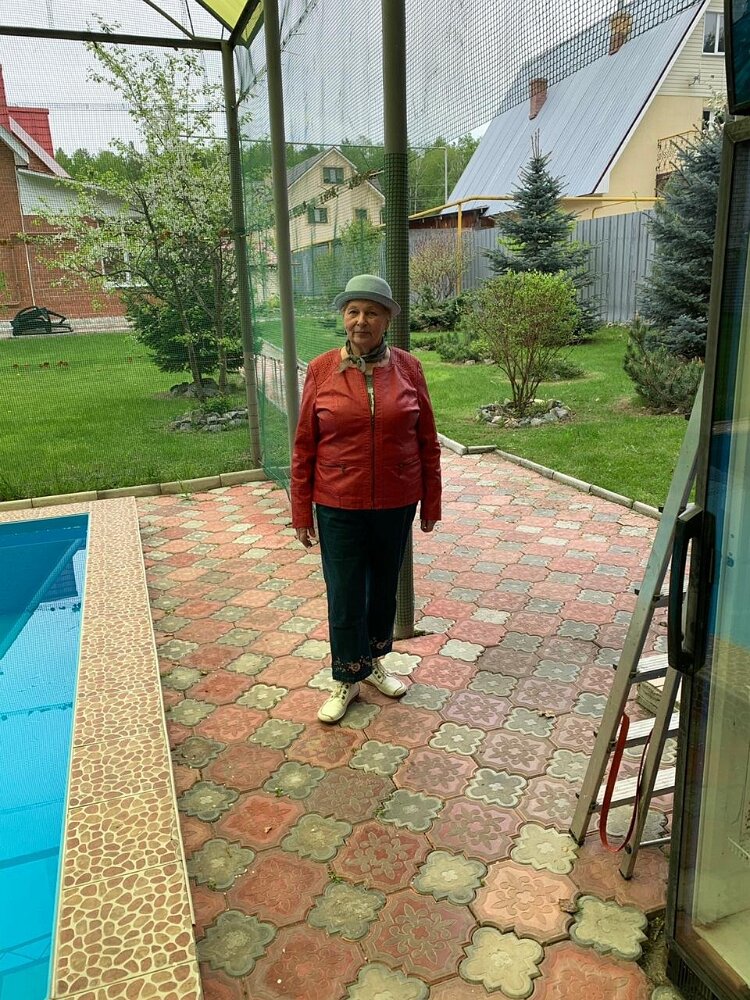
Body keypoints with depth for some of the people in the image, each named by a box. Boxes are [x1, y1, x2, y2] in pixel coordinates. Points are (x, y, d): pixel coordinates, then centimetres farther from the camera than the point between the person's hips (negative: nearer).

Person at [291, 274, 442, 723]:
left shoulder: (407, 367, -3)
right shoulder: (321, 370, -6)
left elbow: (427, 441, 2)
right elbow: (304, 446, -2)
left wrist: (431, 504, 3)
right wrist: (301, 510, -2)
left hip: (397, 505, 2)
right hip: (339, 506, -1)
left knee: (385, 587, 17)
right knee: (345, 596, 6)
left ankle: (373, 662, 40)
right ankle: (347, 681, 27)